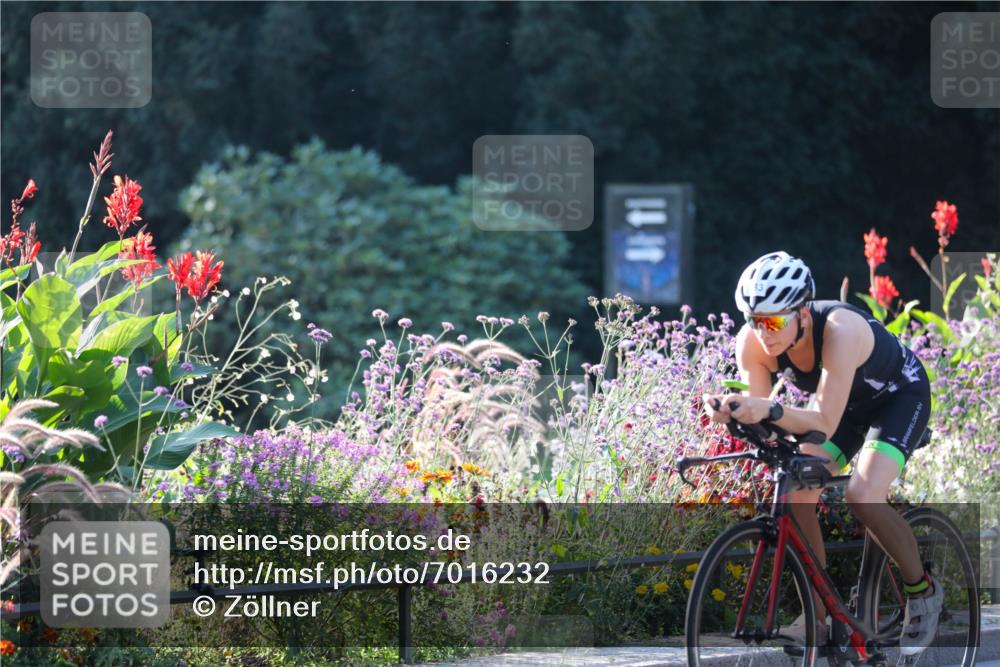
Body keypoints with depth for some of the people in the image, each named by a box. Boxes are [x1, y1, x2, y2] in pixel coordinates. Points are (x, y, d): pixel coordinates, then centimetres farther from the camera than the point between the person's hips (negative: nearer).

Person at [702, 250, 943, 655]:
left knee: (863, 497, -26)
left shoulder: (839, 330, -41)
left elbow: (824, 423, -45)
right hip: (845, 404, 6)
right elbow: (760, 413, -25)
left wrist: (771, 410, -62)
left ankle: (923, 591, -2)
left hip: (900, 394, -6)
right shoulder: (752, 343, -25)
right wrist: (730, 410, -47)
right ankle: (820, 623, 0)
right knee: (796, 499, -14)